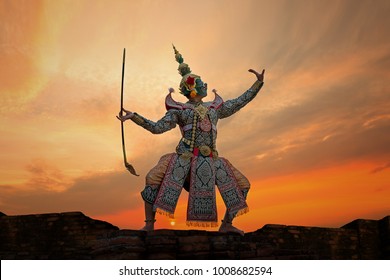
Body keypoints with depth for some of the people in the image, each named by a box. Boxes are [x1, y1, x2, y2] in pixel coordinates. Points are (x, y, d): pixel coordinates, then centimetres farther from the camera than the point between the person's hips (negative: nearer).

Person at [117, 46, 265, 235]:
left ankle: (226, 225, 18)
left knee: (240, 186, 2)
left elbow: (240, 102, 24)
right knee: (154, 180, -21)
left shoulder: (214, 108, 20)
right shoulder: (179, 110, 9)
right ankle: (149, 225, -7)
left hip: (211, 160, 4)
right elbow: (157, 127, 2)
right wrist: (134, 116, -8)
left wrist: (258, 83, 23)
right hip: (184, 157, -4)